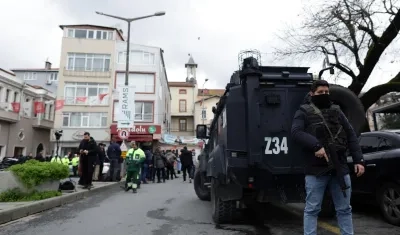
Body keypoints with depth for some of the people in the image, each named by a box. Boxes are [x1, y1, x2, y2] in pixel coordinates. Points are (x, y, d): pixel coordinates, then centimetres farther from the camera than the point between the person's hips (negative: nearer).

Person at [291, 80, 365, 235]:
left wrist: (358, 160, 5)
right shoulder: (304, 112, 2)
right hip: (316, 169, -4)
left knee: (344, 209, 15)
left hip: (340, 167, 5)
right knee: (312, 209, 4)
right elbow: (296, 132, -13)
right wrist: (316, 145, -26)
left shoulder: (337, 111, 15)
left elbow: (351, 136, 13)